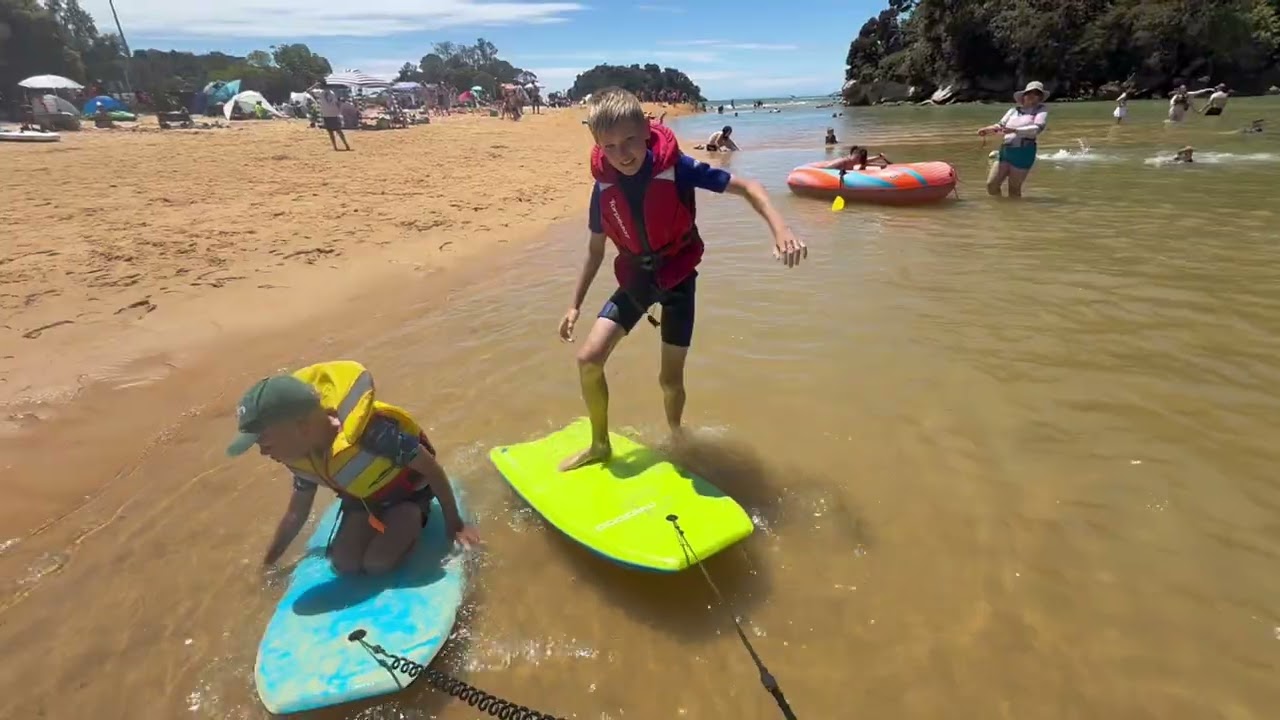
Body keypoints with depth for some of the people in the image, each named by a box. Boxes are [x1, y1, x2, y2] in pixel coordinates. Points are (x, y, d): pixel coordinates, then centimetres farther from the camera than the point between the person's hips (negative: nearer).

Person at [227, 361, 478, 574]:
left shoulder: (368, 430, -42)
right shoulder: (301, 456, -16)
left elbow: (431, 467, -29)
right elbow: (296, 513, 5)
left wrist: (454, 523, -17)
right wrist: (268, 562, 14)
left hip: (408, 488, -6)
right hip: (362, 496, 6)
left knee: (377, 563, -20)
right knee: (343, 563, -9)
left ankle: (415, 518, 7)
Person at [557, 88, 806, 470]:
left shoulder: (676, 167, -21)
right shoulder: (604, 187, -10)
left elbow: (747, 187, -19)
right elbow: (596, 249, 3)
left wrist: (780, 229, -37)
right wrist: (575, 304, 5)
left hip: (677, 276, -3)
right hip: (636, 277, 3)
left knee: (670, 377, 1)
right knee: (588, 358, -8)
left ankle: (675, 439, 34)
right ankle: (600, 445, 14)